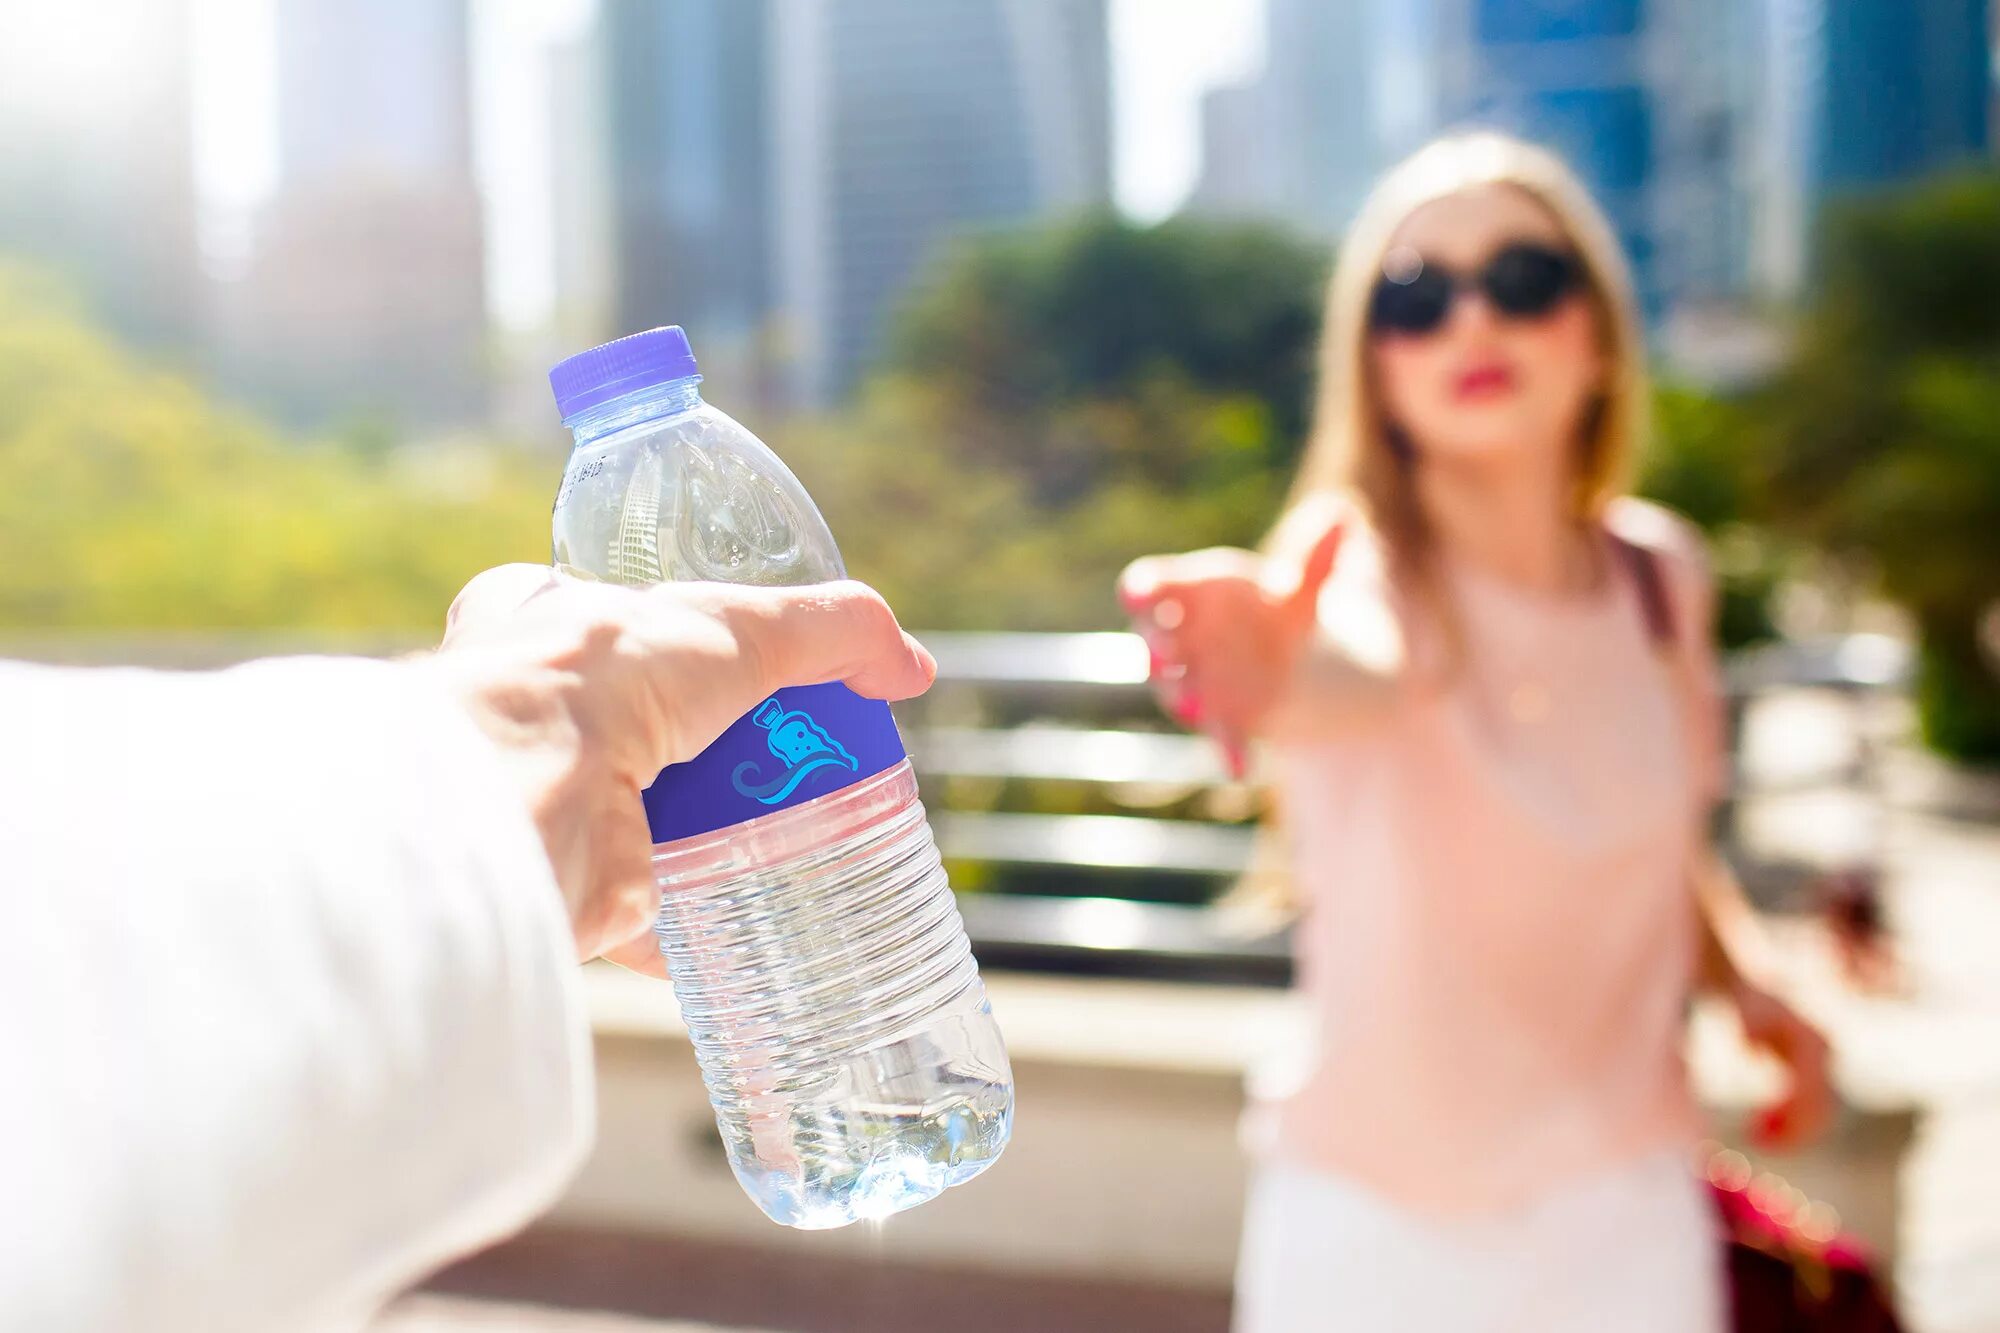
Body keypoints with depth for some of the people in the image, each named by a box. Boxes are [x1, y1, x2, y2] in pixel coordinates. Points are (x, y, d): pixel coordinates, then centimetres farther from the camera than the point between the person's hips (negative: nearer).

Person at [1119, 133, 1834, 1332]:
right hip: (1372, 1227, -3)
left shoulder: (1661, 573, -1)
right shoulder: (1361, 569, -17)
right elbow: (1356, 665, -42)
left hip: (1628, 1212, 4)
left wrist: (1744, 980, -1)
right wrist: (1263, 671, -63)